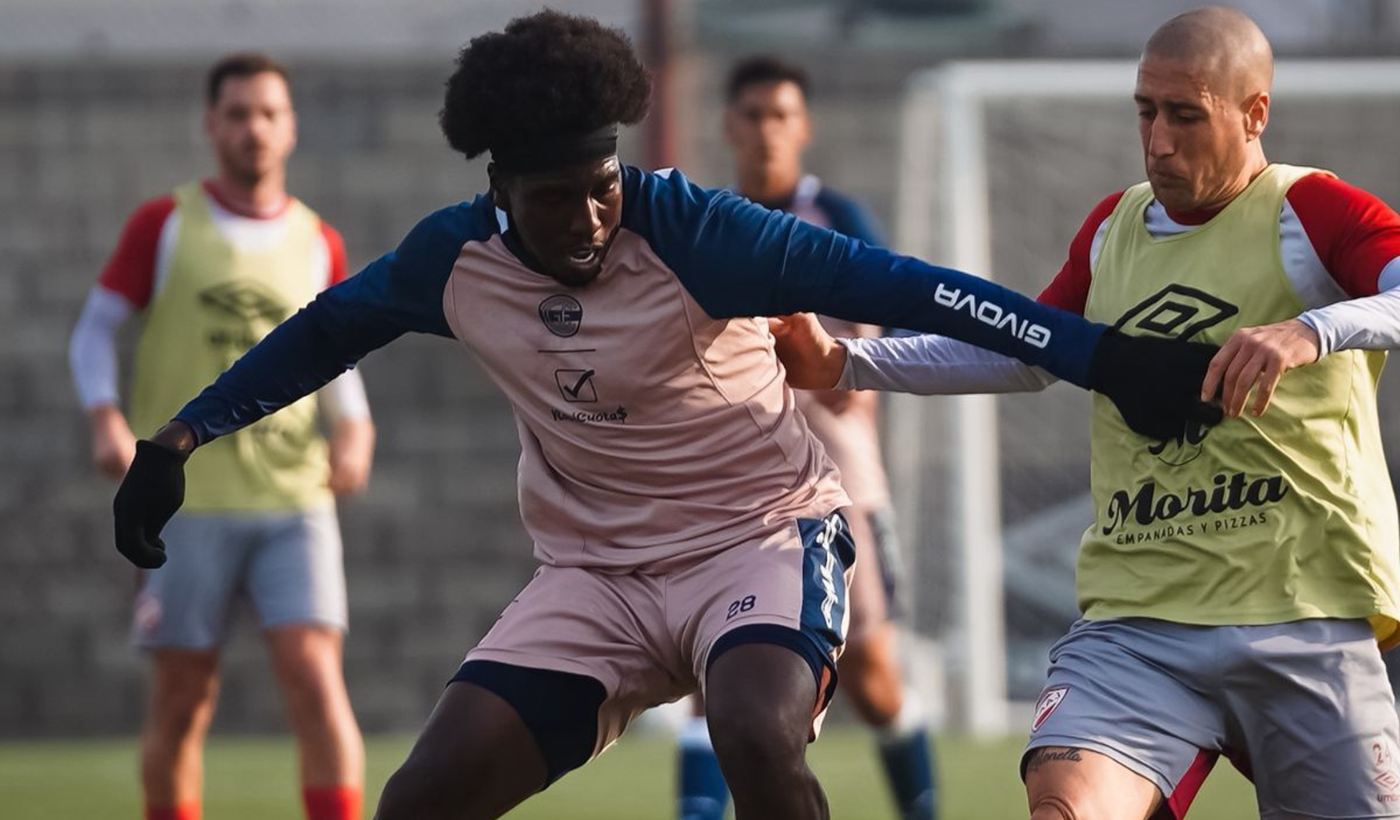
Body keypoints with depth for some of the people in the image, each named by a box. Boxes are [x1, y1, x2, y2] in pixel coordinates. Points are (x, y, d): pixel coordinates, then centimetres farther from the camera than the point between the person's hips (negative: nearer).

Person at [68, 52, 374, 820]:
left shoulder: (318, 245, 10)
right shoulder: (163, 225, 3)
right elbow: (93, 332, 4)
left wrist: (353, 430, 1)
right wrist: (107, 421, -14)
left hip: (295, 499, 1)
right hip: (186, 498, -1)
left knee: (315, 678, -12)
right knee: (182, 700, 2)